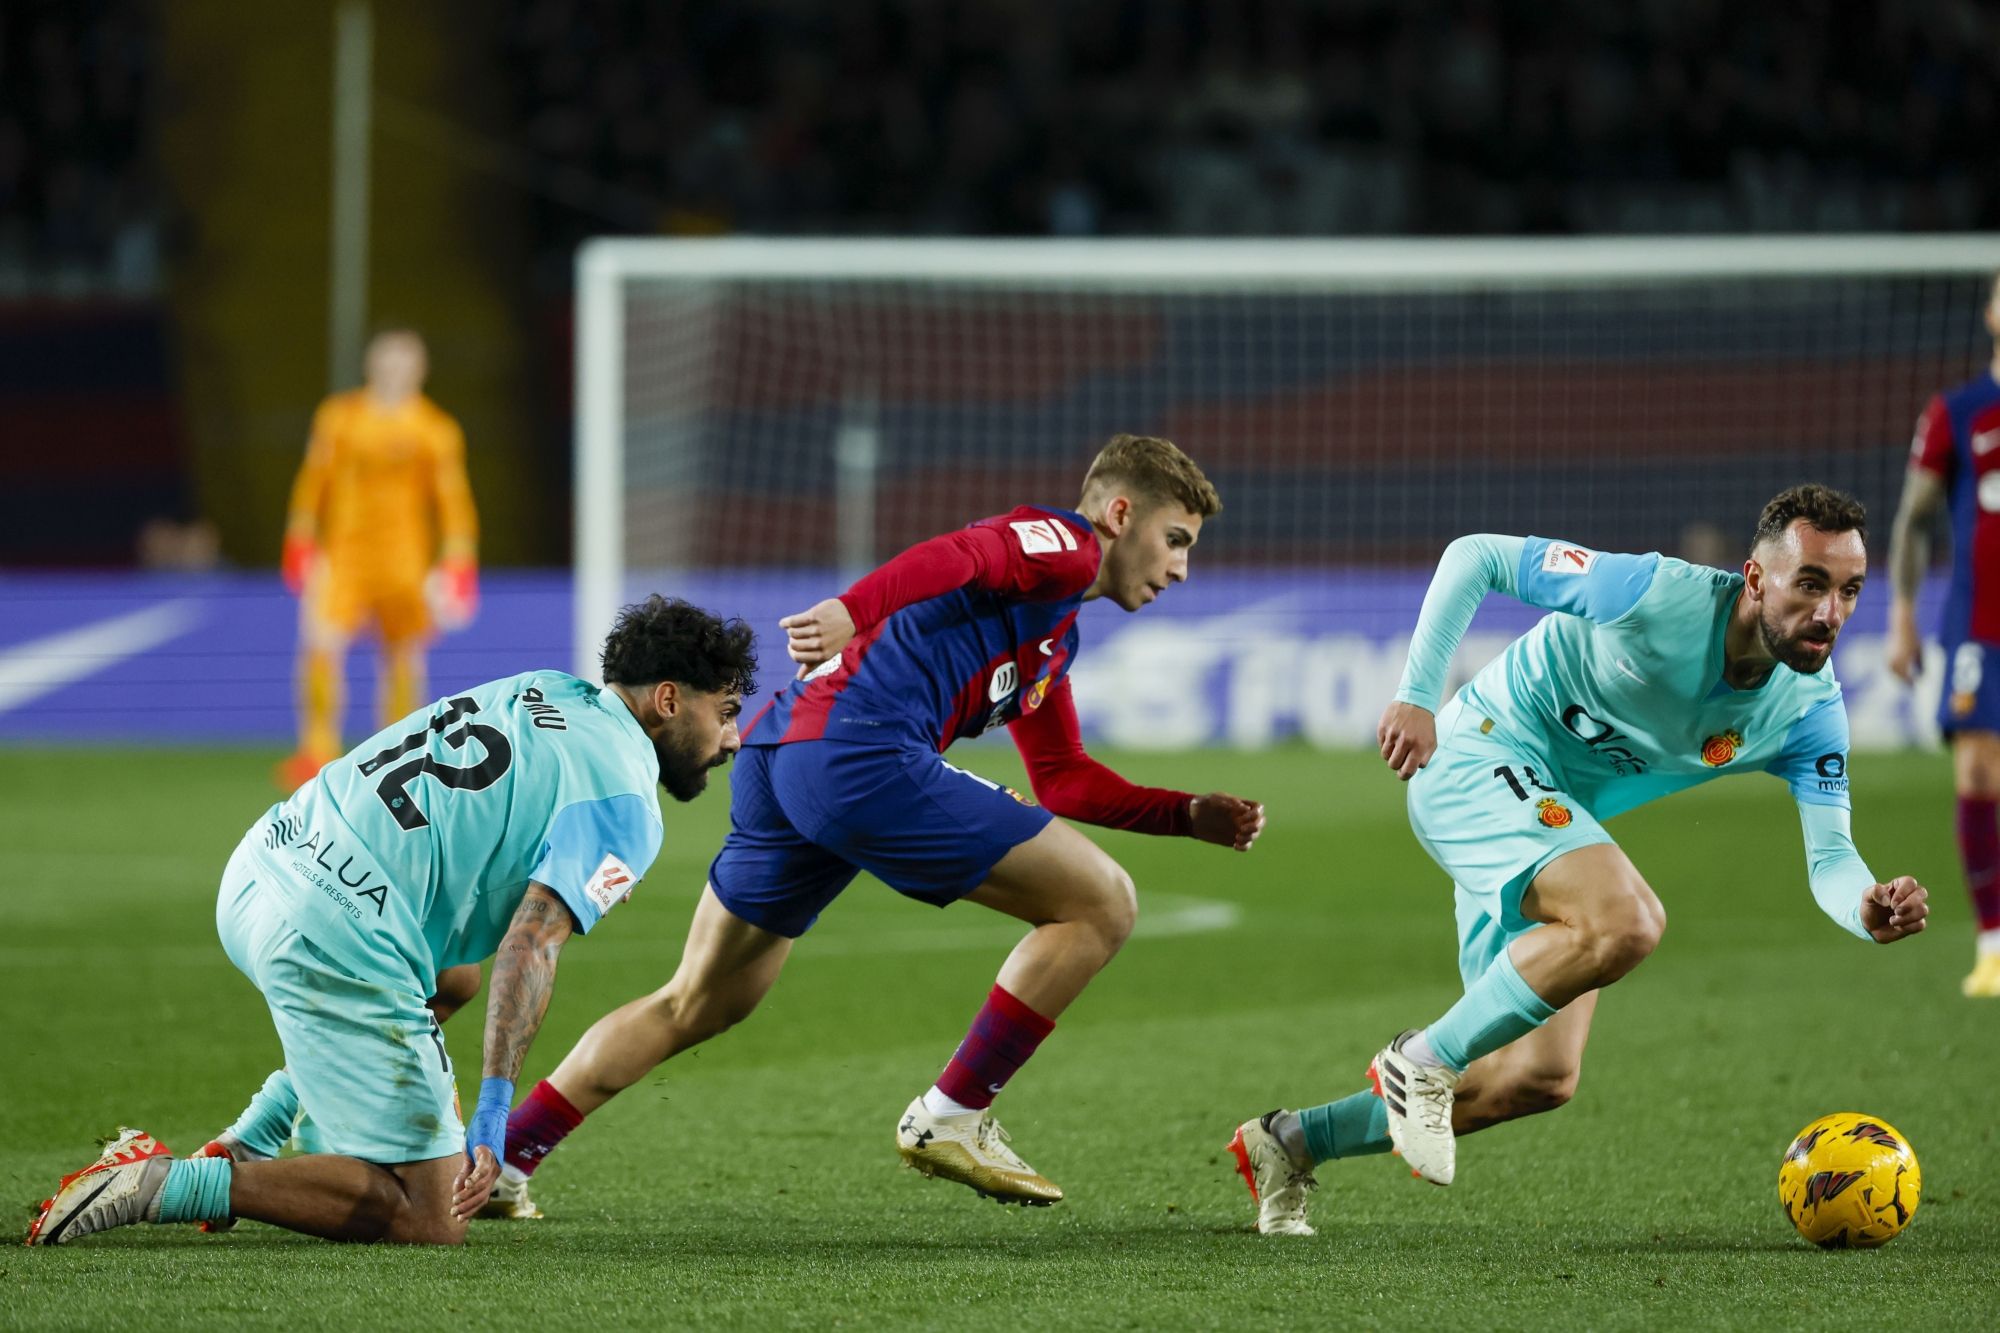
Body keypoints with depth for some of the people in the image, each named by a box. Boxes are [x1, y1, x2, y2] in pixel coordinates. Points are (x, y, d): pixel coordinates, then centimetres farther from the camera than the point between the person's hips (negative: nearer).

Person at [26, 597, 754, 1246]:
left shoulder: (543, 692, 17)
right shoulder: (625, 808, -6)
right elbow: (531, 944, -18)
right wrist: (492, 1118, -22)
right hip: (335, 944, -9)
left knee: (446, 981, 39)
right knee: (428, 1219, -2)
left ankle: (247, 1148, 27)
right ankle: (165, 1184, -12)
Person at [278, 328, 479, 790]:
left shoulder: (436, 431, 2)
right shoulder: (338, 417, 5)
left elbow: (453, 500, 4)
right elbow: (313, 481, 10)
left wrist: (456, 566, -2)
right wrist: (301, 545, 5)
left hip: (404, 557, 0)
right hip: (342, 552, 0)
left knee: (403, 656, 2)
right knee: (321, 643, -17)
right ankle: (318, 749, -13)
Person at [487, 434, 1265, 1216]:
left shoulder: (1054, 644, 33)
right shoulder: (1063, 545, 3)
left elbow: (1064, 781, 38)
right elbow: (956, 559, -16)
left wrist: (1191, 816, 30)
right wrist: (853, 610, -33)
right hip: (863, 756, -10)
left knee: (696, 1005, 19)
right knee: (1099, 903, -3)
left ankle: (504, 1159, 15)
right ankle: (950, 1120, 0)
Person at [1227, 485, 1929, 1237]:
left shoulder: (1809, 710, -7)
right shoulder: (1653, 595, -25)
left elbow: (1829, 854, -12)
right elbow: (1474, 557, -16)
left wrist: (1867, 910, -35)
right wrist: (1417, 697, -22)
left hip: (1551, 823, 8)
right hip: (1478, 757, -8)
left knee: (1543, 1078, 7)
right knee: (1627, 921, -34)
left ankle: (1291, 1143, 22)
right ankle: (1423, 1062, -15)